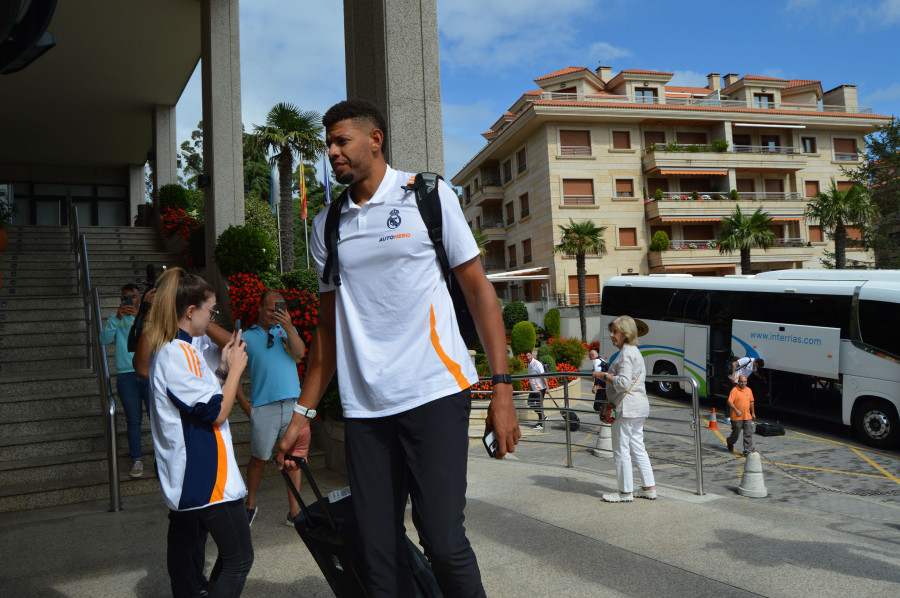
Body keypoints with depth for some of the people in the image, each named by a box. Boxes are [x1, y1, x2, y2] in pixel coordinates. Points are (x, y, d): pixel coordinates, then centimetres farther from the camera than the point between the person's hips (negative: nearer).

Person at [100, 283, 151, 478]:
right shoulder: (116, 320, 13)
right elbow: (104, 339, -5)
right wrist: (118, 318, -17)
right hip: (126, 375, 1)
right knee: (134, 420, 1)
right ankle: (137, 459, 10)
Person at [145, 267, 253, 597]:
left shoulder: (167, 350, 14)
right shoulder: (178, 353, -18)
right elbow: (216, 412, -18)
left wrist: (223, 368, 10)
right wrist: (235, 368, -7)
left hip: (185, 480, 11)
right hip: (206, 480, -11)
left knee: (186, 557, 16)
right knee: (238, 557, -4)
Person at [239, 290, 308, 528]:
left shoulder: (286, 330, 16)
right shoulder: (247, 337, 10)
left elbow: (299, 354, -2)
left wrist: (288, 327, -13)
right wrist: (244, 403, 4)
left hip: (293, 403, 2)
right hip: (263, 407, -1)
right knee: (258, 459, 4)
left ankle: (294, 511, 11)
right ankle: (250, 505, 25)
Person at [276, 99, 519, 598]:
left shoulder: (428, 196, 3)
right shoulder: (326, 225, 14)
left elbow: (478, 290, 0)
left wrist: (502, 388, -8)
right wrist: (303, 413, 13)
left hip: (434, 392, -3)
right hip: (363, 407, 4)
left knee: (443, 541, -7)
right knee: (377, 551, 5)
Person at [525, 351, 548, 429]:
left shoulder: (536, 364, -17)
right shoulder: (529, 364, 10)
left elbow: (543, 375, -21)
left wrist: (547, 387, -24)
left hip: (540, 389, -10)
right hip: (534, 389, 10)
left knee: (539, 405, -5)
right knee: (530, 403, 13)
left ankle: (540, 424, 3)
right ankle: (542, 417, 26)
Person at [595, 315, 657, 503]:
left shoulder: (626, 353, -16)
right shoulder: (634, 351, 17)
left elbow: (623, 383, -24)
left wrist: (603, 375, -13)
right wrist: (605, 377, 17)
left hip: (627, 408, -11)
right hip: (639, 407, 11)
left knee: (621, 449, -2)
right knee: (637, 447, 15)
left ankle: (625, 492, 6)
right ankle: (649, 488, 20)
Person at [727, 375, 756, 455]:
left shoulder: (749, 390, 10)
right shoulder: (734, 390, -10)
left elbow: (751, 402, 21)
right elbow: (729, 402, -17)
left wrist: (753, 413, 22)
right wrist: (736, 410, -27)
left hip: (747, 417, 5)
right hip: (737, 417, -5)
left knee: (748, 434, -2)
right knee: (736, 434, 6)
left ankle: (748, 450, 2)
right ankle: (730, 442, 36)